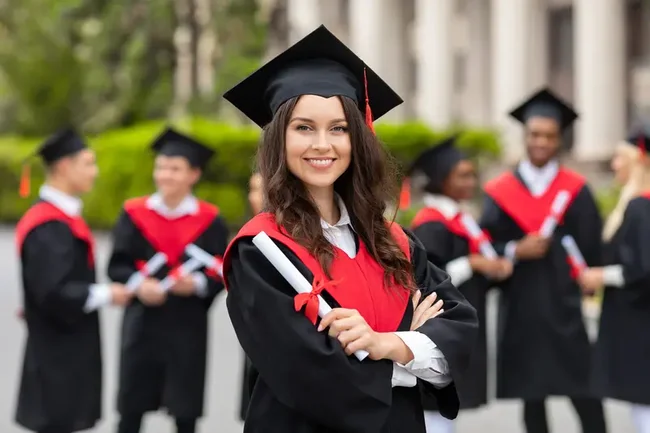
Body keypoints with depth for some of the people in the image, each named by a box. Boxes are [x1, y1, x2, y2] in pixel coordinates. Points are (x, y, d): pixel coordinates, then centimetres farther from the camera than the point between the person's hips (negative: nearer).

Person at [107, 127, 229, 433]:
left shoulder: (209, 220, 0)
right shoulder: (134, 213, 1)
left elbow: (222, 274, -2)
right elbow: (116, 266, 0)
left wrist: (198, 284, -22)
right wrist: (138, 284, -20)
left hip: (188, 327, 0)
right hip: (142, 322, 1)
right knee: (131, 407, 4)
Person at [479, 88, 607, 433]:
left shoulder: (576, 191, 4)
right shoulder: (500, 192, 4)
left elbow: (593, 248, 4)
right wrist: (516, 251, -15)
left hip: (565, 305, -1)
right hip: (520, 308, 1)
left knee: (584, 391, -5)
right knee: (530, 394, 7)